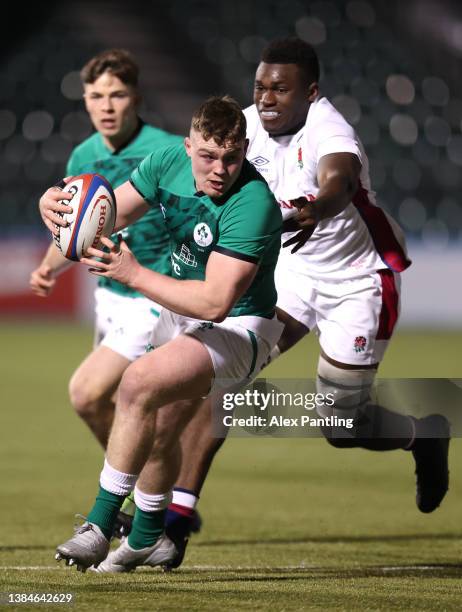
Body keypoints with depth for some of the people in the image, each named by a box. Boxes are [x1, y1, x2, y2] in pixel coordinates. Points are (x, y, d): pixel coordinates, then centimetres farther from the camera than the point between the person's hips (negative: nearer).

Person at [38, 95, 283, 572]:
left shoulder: (252, 205, -31)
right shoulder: (169, 164, -10)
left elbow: (216, 301, -34)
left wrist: (135, 275, -36)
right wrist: (56, 204, -20)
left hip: (239, 327, -8)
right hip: (182, 314, 8)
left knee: (138, 385, -28)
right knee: (158, 427, 21)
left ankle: (101, 524, -22)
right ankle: (147, 538, 45)